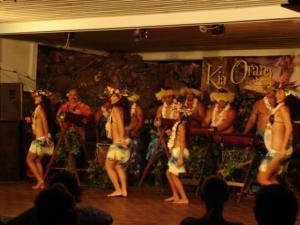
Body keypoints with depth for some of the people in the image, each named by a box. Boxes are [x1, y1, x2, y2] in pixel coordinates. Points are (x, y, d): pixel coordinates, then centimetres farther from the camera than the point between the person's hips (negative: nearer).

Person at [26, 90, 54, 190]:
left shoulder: (39, 107, -11)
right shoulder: (44, 108, 12)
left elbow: (44, 121, -22)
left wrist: (46, 136, -26)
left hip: (40, 139, -8)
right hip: (43, 138, 8)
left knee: (29, 160, 1)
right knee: (37, 160, 16)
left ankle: (40, 180, -5)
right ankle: (41, 183, 13)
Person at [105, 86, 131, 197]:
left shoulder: (116, 108, -10)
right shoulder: (120, 108, 14)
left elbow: (120, 123, -22)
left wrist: (121, 138, -25)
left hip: (118, 142, -9)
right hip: (120, 142, 9)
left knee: (109, 166, -2)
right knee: (118, 166, 15)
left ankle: (118, 190, -3)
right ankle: (124, 190, 13)